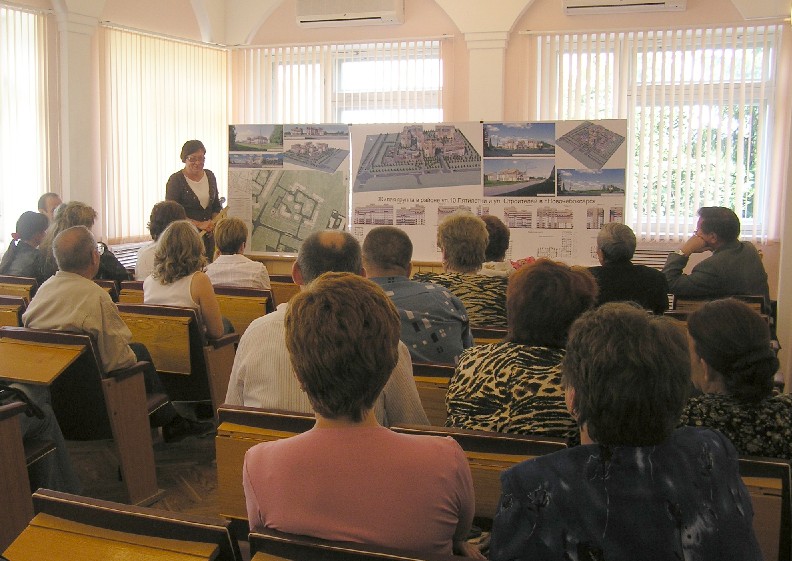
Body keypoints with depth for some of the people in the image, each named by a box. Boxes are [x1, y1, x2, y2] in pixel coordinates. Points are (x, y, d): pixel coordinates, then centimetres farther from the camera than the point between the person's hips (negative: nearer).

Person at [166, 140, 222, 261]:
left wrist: (213, 222, -2)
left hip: (208, 236, 5)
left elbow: (217, 206, 18)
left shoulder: (210, 176, 10)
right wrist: (199, 224, -16)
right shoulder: (176, 180, -5)